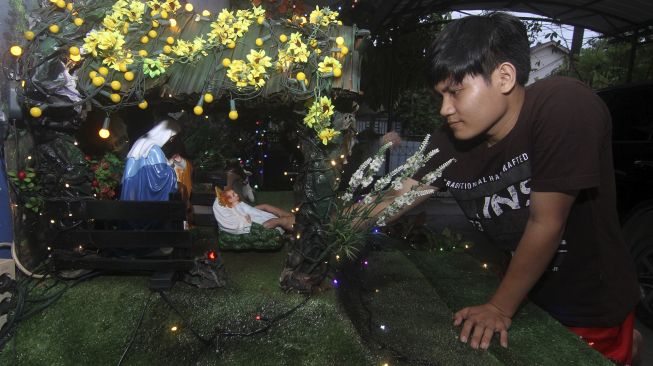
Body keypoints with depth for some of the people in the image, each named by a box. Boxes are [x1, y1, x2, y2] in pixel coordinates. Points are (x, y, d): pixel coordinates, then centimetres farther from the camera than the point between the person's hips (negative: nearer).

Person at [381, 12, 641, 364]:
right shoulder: (449, 144, -15)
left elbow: (545, 223, -27)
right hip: (526, 292, 5)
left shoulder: (565, 107, -29)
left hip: (593, 306, -4)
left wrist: (500, 308, -19)